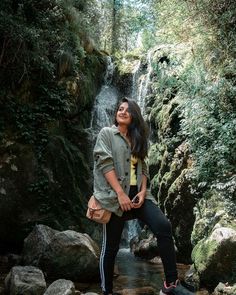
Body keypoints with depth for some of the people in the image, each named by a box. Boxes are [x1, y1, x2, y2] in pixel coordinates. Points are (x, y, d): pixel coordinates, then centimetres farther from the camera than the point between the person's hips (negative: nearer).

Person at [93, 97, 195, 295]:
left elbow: (142, 167, 16)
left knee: (163, 226, -17)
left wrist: (143, 191, -3)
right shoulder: (106, 133, 4)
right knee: (110, 247, 1)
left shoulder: (136, 139, 21)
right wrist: (120, 193, -18)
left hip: (137, 193, 4)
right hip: (114, 196, -4)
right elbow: (105, 163, -9)